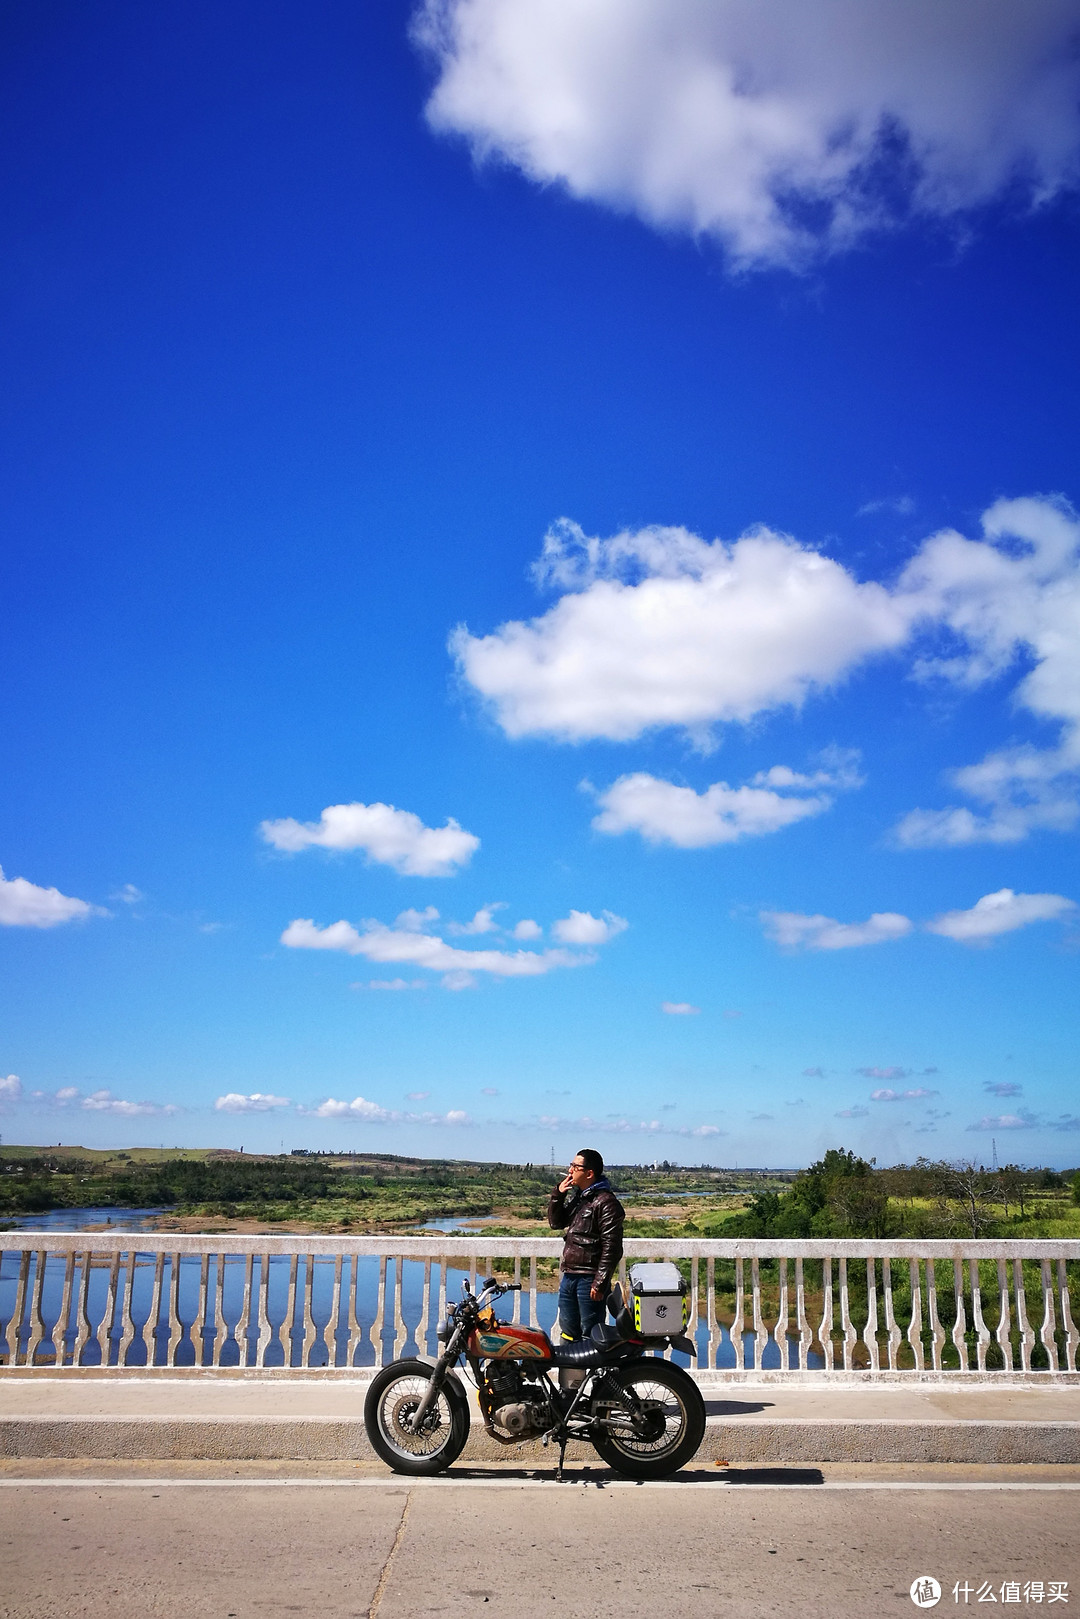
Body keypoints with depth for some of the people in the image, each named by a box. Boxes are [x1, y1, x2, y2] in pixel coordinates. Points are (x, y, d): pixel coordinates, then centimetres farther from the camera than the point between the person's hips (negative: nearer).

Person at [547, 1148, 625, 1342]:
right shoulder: (575, 1196, 13)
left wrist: (600, 1283, -21)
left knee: (590, 1335, -4)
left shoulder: (606, 1202, -14)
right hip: (568, 1276, 9)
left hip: (589, 1279, -9)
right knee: (568, 1331, 17)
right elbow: (555, 1223, 18)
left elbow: (612, 1247, -18)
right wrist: (558, 1195, 2)